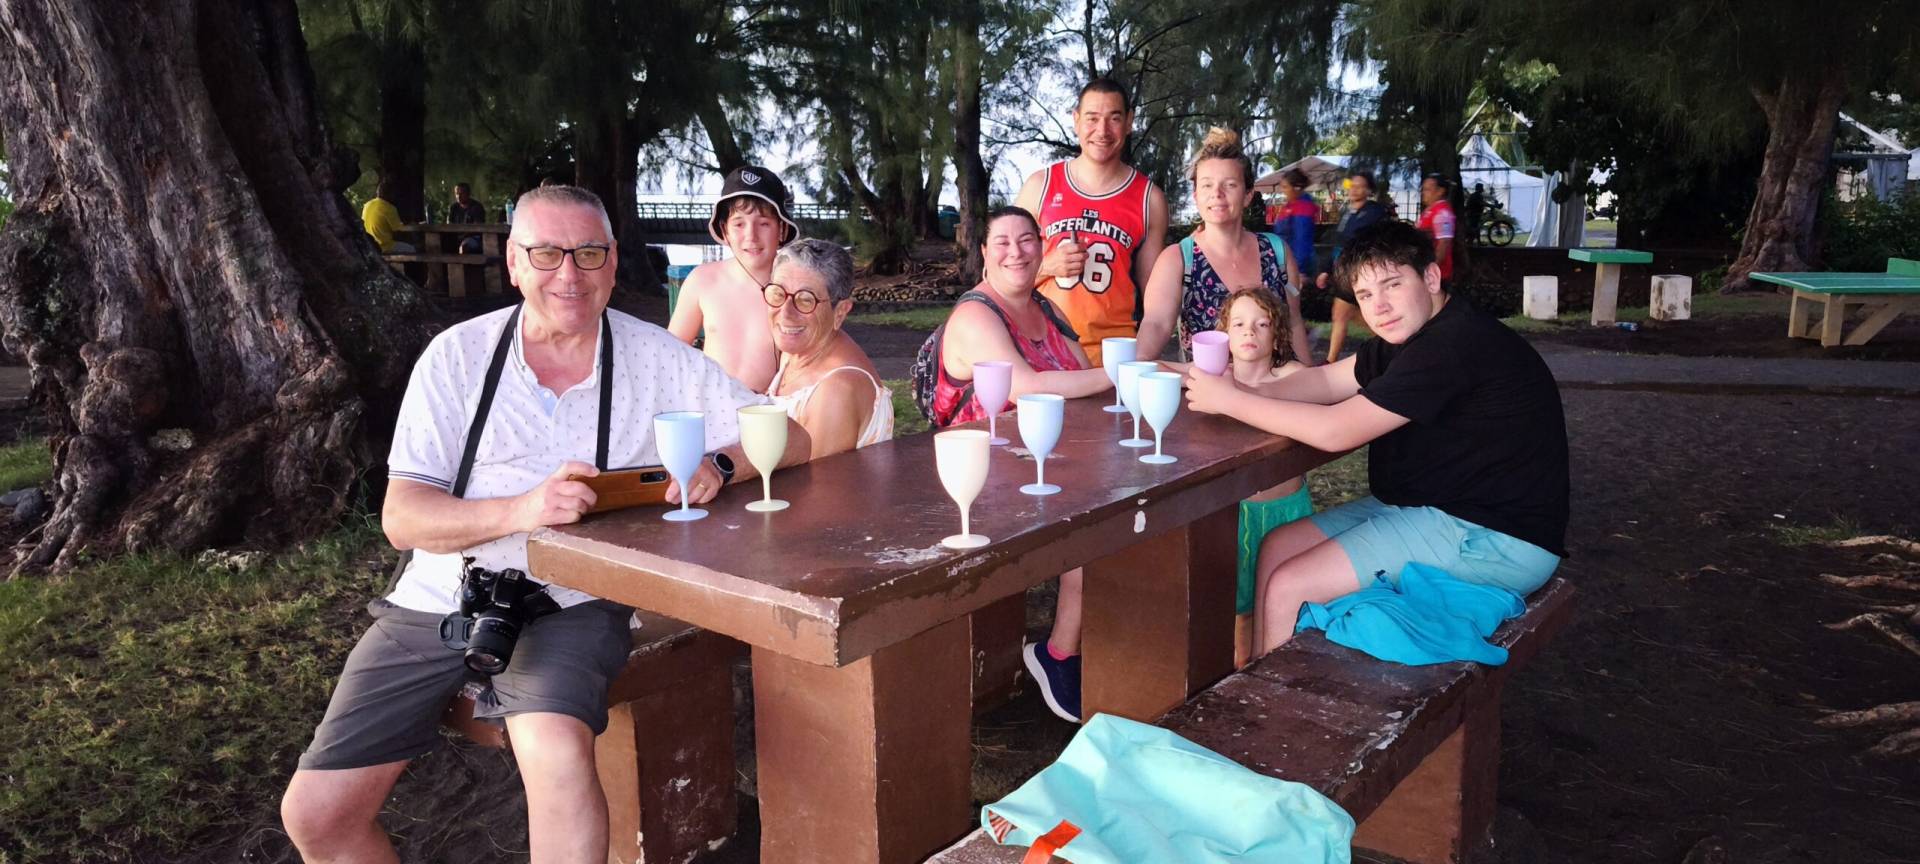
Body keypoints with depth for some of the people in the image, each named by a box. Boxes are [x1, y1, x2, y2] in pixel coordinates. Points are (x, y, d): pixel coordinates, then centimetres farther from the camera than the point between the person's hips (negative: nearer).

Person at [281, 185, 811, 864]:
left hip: (569, 605, -2)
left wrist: (720, 464, -24)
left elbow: (790, 437, -1)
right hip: (438, 602, 3)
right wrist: (521, 510, -27)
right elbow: (401, 517, -7)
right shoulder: (458, 356, -1)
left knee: (557, 752, -33)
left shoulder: (658, 360, -1)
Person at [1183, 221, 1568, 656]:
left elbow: (1336, 431, -23)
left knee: (1287, 588, -17)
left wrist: (1230, 400, -15)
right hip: (1430, 506, 11)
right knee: (1277, 547, 9)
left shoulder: (1454, 343, -23)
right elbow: (1327, 380, 10)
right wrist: (1244, 394, -7)